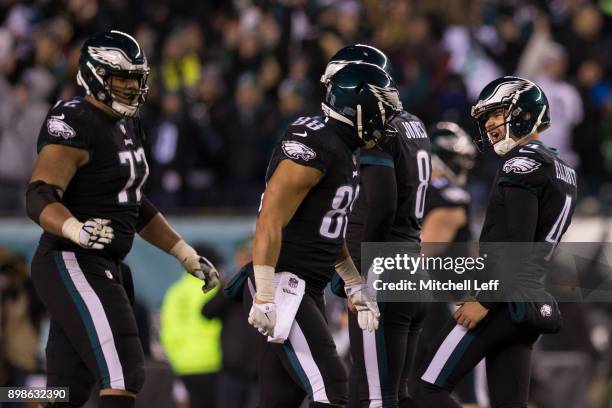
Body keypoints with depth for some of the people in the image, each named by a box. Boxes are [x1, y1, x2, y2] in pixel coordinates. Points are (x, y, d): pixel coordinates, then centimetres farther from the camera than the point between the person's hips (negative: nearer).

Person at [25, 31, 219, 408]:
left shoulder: (127, 125, 15)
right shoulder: (74, 125, -15)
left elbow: (135, 206, 25)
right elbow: (40, 198, -26)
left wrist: (188, 256, 23)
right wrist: (77, 230, -45)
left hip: (101, 267, 10)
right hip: (72, 265, -10)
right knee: (123, 376, -17)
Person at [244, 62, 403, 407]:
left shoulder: (347, 153, 14)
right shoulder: (315, 148, -18)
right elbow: (271, 222, -22)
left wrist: (355, 286, 27)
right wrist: (265, 297, -25)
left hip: (309, 291, 10)